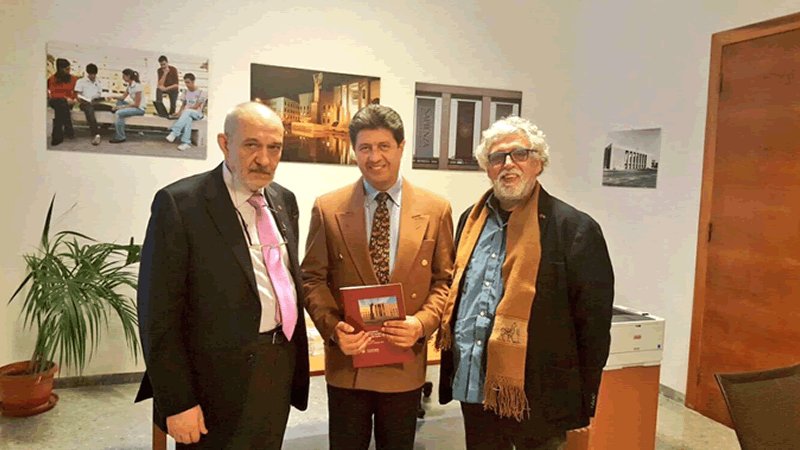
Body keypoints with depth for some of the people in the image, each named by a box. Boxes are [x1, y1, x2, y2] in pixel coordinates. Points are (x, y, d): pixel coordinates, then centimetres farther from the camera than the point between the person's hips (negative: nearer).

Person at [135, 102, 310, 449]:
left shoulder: (284, 200, 6)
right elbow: (158, 314, -13)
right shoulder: (179, 203, -13)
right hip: (220, 379, -6)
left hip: (281, 367, 6)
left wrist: (296, 360, 12)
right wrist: (177, 402, -14)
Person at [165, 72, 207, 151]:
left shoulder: (200, 92, -2)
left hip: (197, 114, -3)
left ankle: (174, 132, -48)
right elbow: (183, 104, 18)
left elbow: (196, 106, -9)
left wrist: (183, 111, -13)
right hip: (186, 113, 3)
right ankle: (186, 142, -48)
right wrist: (180, 111, -5)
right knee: (188, 119, -36)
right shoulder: (186, 92, 18)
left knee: (187, 111, -39)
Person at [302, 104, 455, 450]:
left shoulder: (435, 210, -2)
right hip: (347, 361, 0)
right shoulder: (327, 209, -3)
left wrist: (422, 323, -15)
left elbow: (445, 279, 2)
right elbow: (312, 278, 1)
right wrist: (333, 327, -15)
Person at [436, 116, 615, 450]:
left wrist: (583, 402, -6)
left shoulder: (574, 228, -11)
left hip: (538, 396, -5)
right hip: (472, 386, 5)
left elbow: (593, 322, -9)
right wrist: (452, 367, 14)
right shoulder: (472, 219, 7)